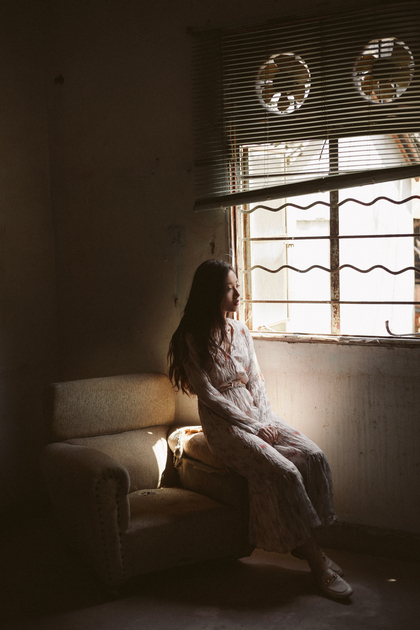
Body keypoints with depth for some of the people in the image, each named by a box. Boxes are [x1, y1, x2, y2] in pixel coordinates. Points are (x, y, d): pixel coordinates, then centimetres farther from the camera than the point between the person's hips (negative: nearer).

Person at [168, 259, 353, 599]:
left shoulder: (241, 331, 10)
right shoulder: (191, 339, -9)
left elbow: (256, 379, 11)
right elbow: (208, 394, -12)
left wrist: (265, 418, -6)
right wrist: (254, 426, -14)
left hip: (256, 414, 6)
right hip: (224, 423, -6)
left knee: (315, 457, -17)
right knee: (283, 472, -27)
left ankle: (300, 541, -8)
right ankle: (315, 558, -16)